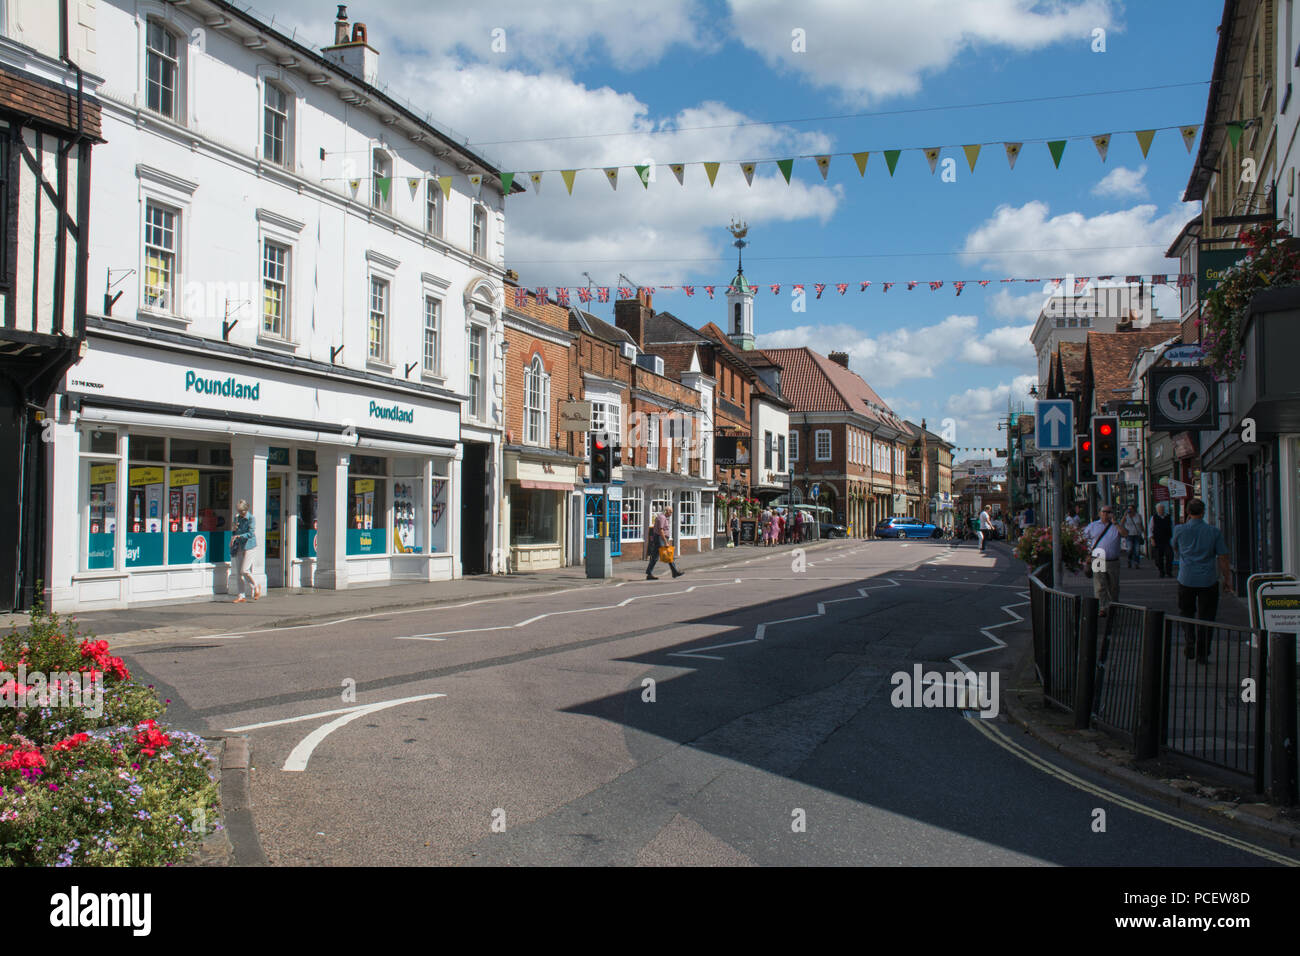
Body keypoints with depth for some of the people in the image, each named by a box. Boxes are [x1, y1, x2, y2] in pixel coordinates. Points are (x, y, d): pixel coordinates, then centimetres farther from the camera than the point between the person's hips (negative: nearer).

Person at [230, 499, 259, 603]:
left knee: (244, 570, -12)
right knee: (238, 572, 3)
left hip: (248, 546, -7)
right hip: (238, 546, 7)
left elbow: (251, 533, -18)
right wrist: (234, 529, -1)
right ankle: (240, 596, 7)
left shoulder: (251, 519, -8)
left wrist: (239, 536, -27)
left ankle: (255, 587, 12)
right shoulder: (237, 518, 12)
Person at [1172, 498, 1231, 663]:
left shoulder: (1180, 530, -5)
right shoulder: (1214, 531, -6)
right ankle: (1202, 654, 7)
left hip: (1186, 580, 0)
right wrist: (1227, 578, 8)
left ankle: (1190, 647, 15)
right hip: (1208, 580, 0)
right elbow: (1222, 558, -3)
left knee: (1186, 614, 18)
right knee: (1205, 618, 7)